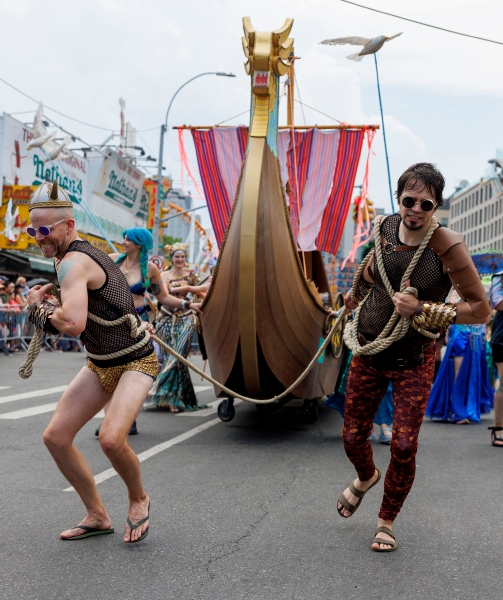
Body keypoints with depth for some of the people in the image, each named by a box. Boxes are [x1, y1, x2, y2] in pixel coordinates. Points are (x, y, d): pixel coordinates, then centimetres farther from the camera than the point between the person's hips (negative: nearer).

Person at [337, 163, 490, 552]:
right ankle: (367, 477, 45)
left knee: (404, 446, -6)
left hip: (413, 361, -4)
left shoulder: (447, 246, -18)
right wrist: (356, 295, 30)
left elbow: (480, 310, -16)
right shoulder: (384, 228, -4)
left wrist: (420, 309, -22)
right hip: (368, 352, 4)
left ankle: (387, 521, 20)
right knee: (353, 436, 8)